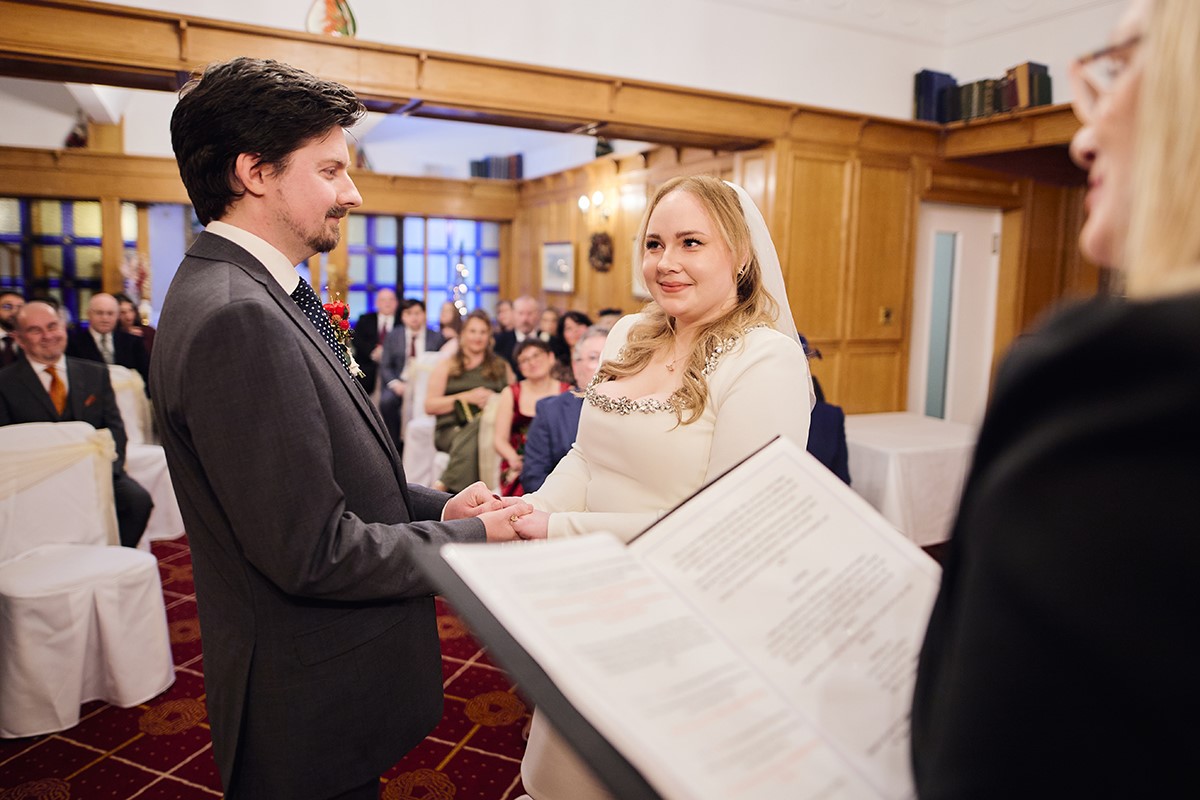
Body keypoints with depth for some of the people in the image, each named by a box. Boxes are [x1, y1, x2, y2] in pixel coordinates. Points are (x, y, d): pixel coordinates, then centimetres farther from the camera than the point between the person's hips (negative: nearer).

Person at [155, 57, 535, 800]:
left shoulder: (251, 295, 5)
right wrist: (472, 536, -15)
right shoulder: (236, 319, -27)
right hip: (311, 709, -9)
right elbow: (314, 554, -27)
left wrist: (434, 505, -1)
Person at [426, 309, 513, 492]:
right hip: (452, 429, -1)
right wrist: (467, 397, -4)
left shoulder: (501, 367, 24)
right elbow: (429, 406, 8)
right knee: (471, 445, -38)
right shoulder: (446, 366, 19)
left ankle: (443, 488, -36)